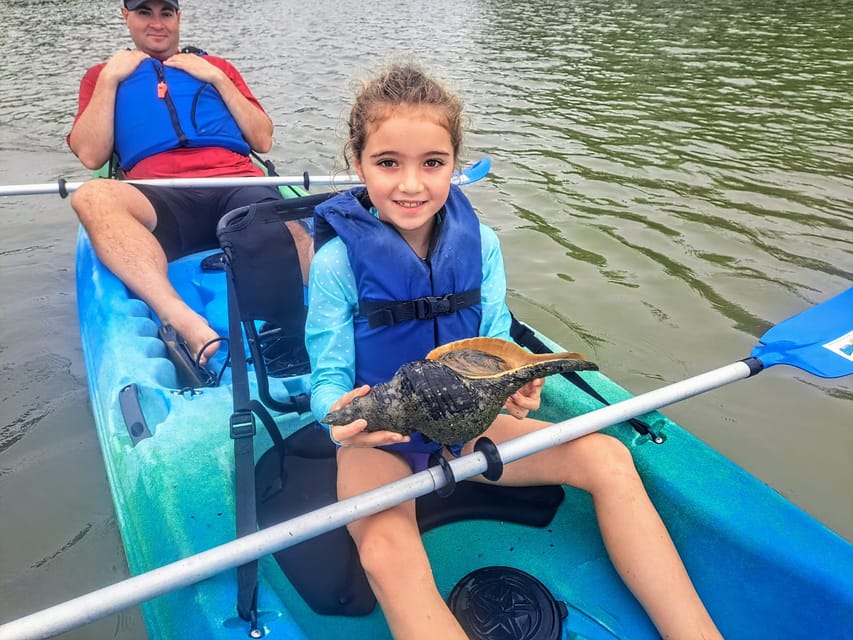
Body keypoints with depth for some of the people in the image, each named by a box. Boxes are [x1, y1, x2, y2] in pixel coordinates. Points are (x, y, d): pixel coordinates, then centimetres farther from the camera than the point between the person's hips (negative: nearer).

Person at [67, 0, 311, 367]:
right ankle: (188, 326, -50)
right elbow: (91, 156, 12)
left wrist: (218, 80, 12)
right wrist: (110, 78, 11)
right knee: (91, 197, -36)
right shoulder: (104, 75, 28)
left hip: (238, 185, 1)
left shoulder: (216, 67, 31)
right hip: (163, 200, -1)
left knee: (292, 238, -33)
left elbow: (263, 141, 19)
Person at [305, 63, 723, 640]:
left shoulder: (479, 243, -5)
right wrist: (338, 415, -36)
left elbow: (498, 345, -2)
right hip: (377, 443, -3)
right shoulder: (338, 261, -15)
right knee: (385, 546, -37)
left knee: (607, 457, -13)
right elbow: (329, 377, -12)